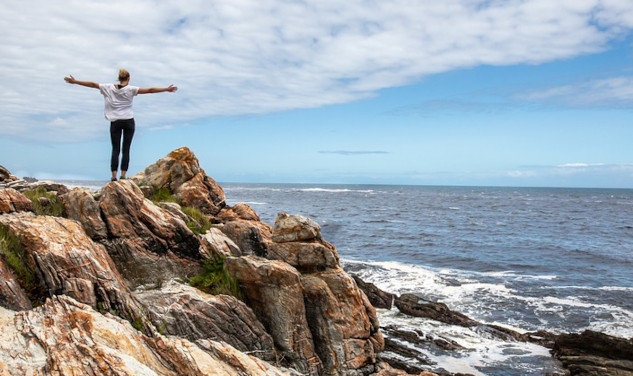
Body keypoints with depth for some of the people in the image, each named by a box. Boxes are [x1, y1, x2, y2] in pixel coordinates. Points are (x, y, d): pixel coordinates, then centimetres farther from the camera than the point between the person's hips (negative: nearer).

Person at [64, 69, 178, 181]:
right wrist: (167, 89, -12)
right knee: (126, 149, 1)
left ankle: (114, 176, -3)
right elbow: (149, 90, -12)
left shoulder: (109, 88, 1)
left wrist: (75, 81, 16)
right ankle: (123, 175, -4)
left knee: (115, 149, 4)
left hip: (115, 122, 2)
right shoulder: (130, 89, -6)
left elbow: (92, 84, 6)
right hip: (128, 121, -2)